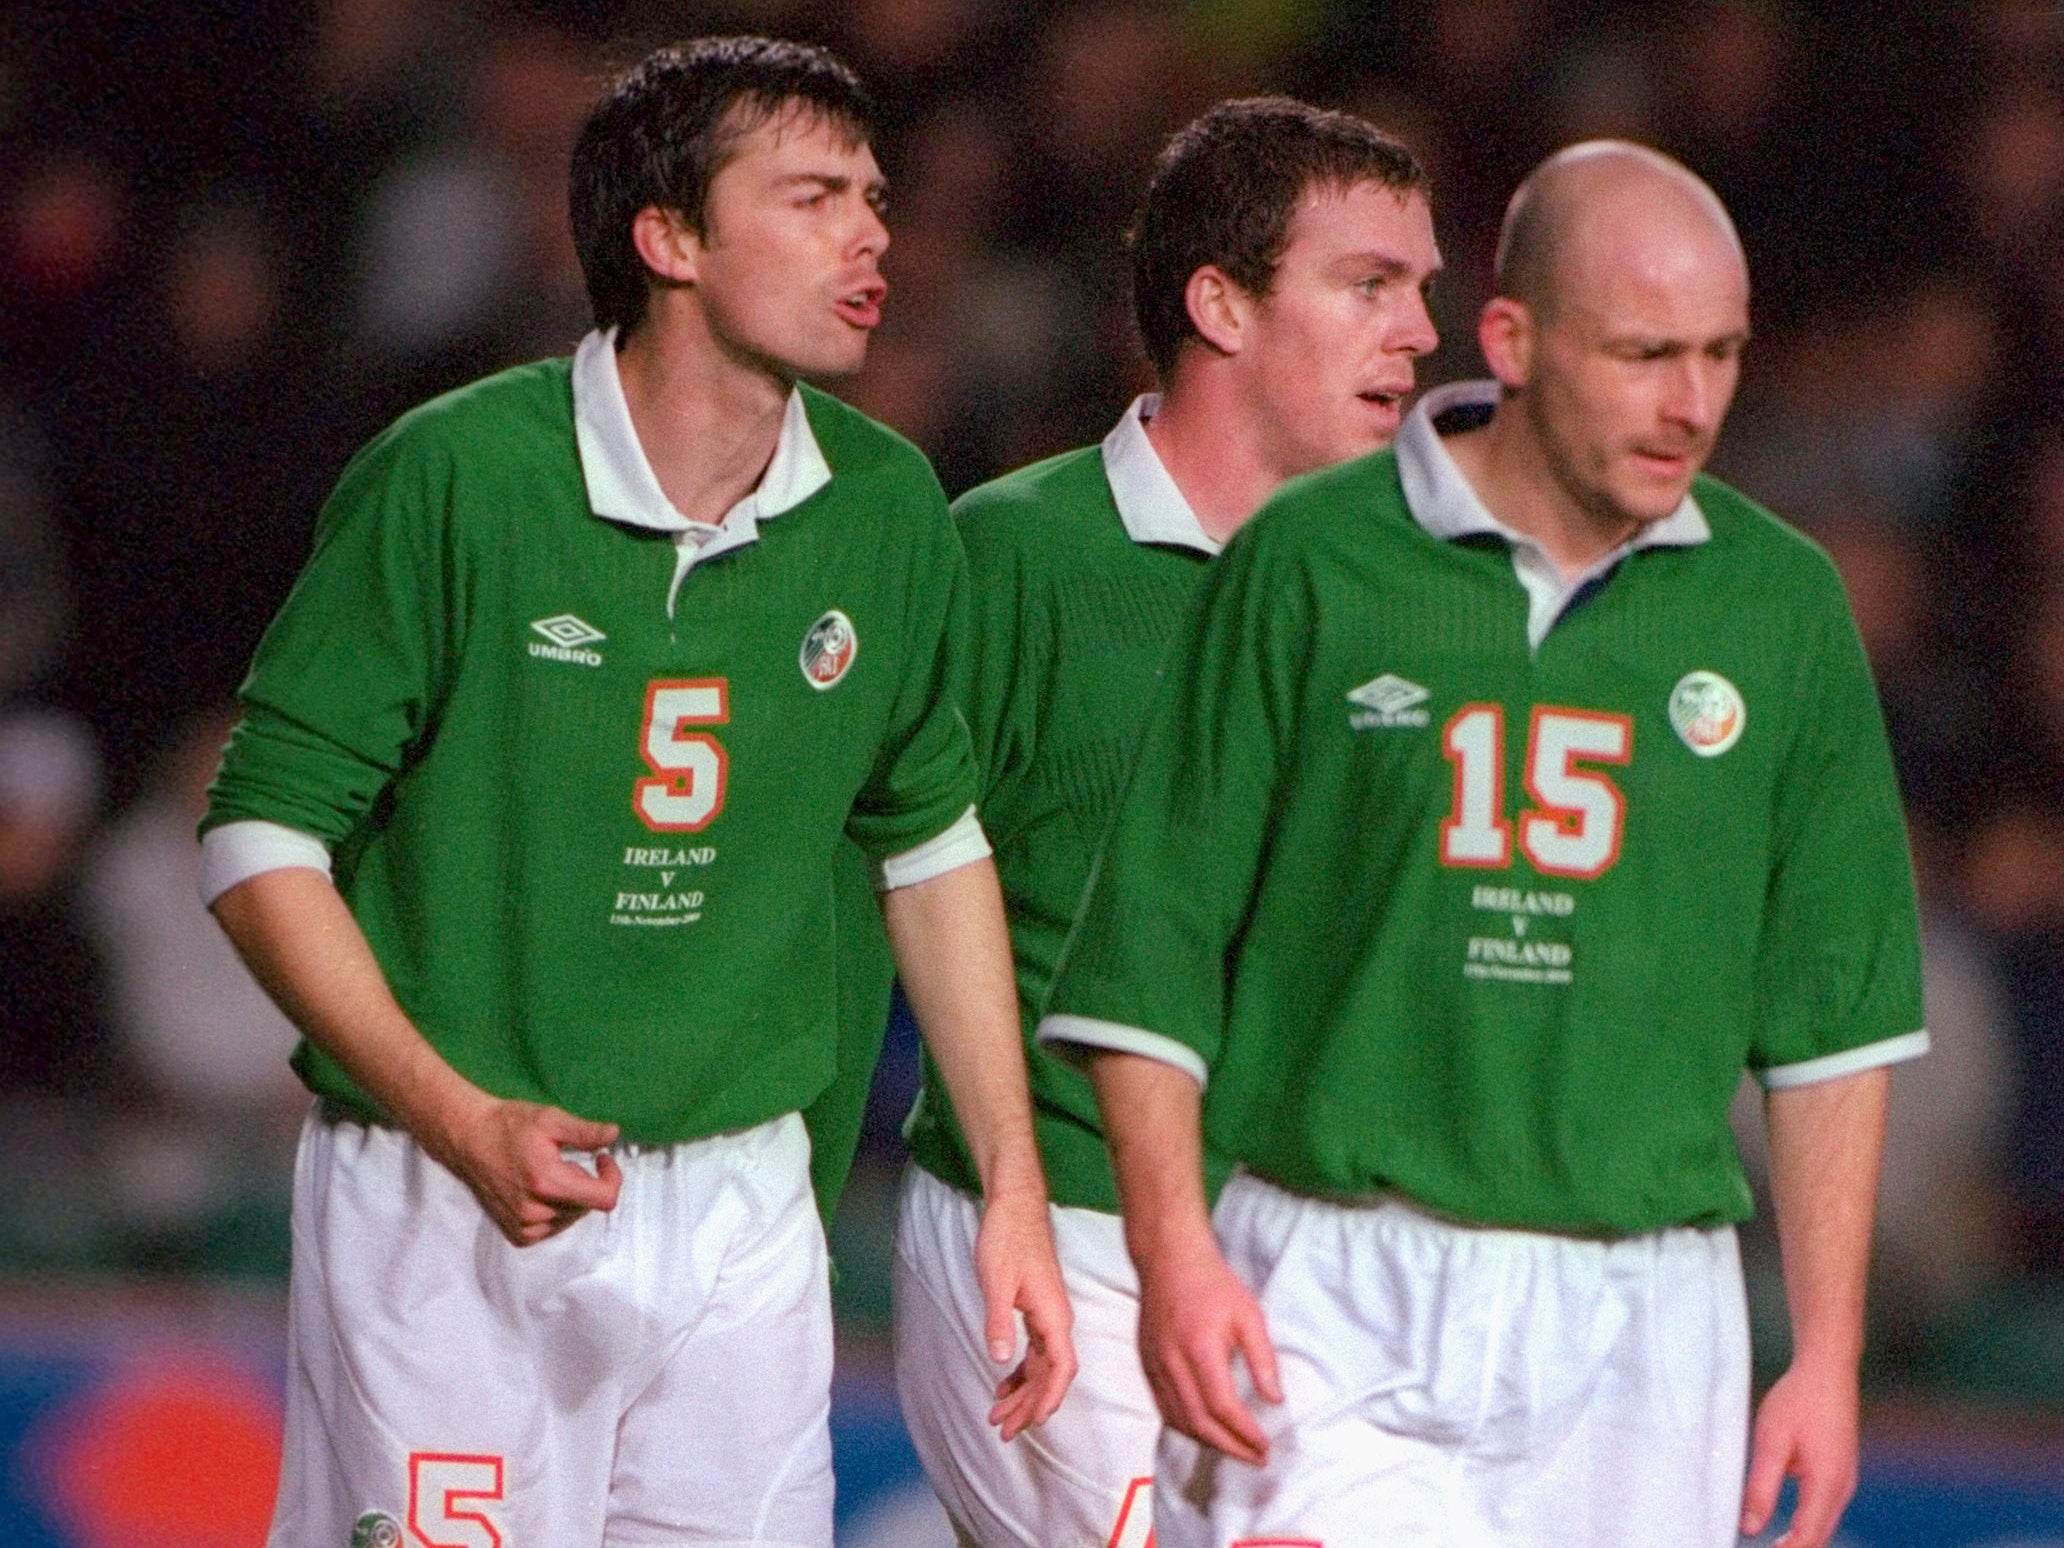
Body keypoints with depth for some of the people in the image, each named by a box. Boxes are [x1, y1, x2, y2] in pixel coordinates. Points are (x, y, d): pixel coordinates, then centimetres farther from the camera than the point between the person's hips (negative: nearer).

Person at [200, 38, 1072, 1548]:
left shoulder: (887, 511, 3)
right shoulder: (457, 477, -11)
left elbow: (935, 842, 17)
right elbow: (263, 840, -9)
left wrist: (1017, 1190, 13)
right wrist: (462, 1121, -20)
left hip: (743, 1208, 4)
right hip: (441, 1206, -4)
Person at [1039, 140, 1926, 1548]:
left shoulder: (1781, 604, 8)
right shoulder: (1310, 567, 0)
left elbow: (1834, 1010, 11)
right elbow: (1159, 934, 2)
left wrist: (1828, 1354, 7)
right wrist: (1174, 1254, -8)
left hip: (1637, 1324, 3)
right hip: (1333, 1309, -3)